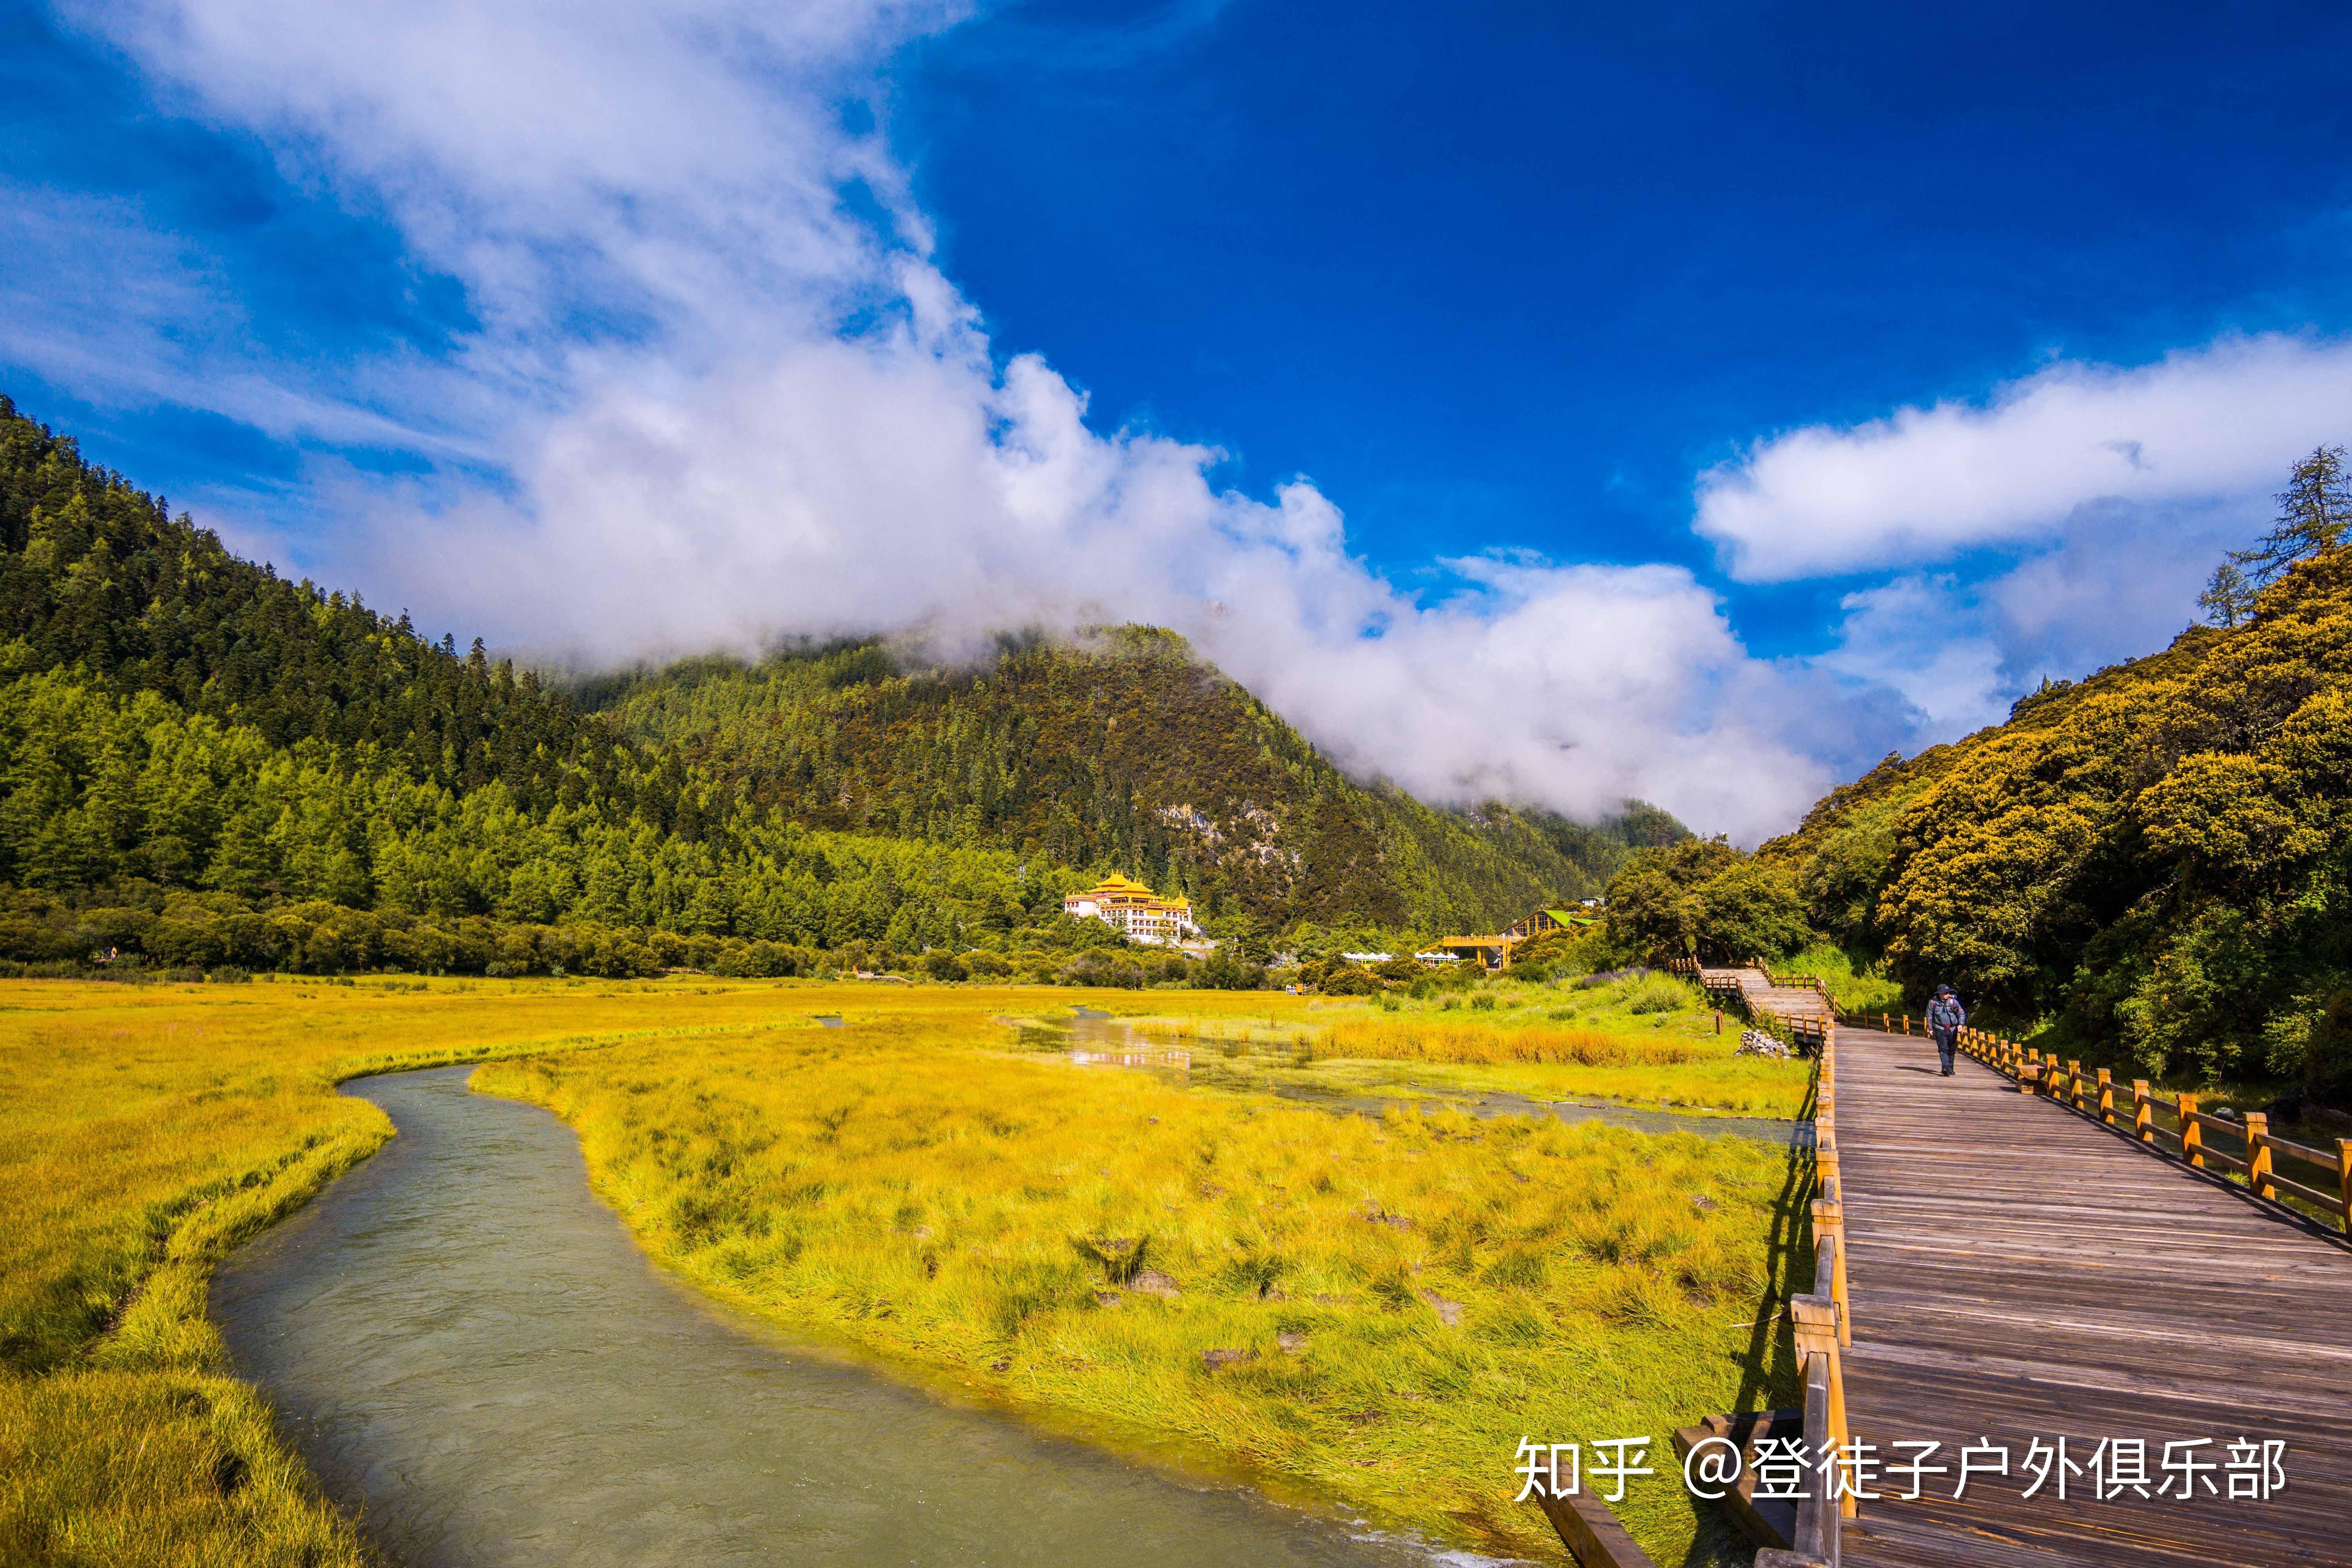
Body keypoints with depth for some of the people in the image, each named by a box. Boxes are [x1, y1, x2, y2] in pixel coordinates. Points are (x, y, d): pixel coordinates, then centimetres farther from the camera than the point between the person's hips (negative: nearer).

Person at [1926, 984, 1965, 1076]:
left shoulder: (1954, 1002, 2)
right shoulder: (1933, 1003, 0)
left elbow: (1962, 1014, 7)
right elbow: (1929, 1016, 7)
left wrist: (1961, 1024, -8)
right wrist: (1930, 1029, 4)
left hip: (1953, 1030, 2)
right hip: (1940, 1029, -2)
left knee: (1952, 1050, 10)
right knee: (1943, 1049, -14)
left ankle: (1950, 1068, 24)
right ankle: (1946, 1068, -24)